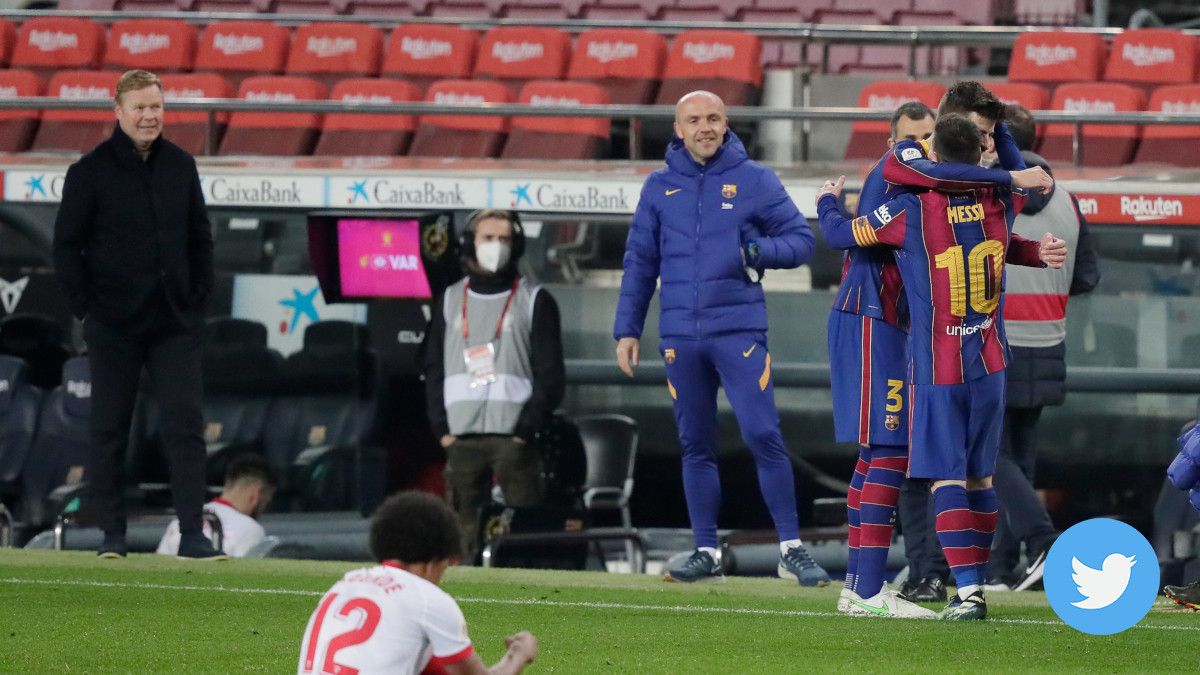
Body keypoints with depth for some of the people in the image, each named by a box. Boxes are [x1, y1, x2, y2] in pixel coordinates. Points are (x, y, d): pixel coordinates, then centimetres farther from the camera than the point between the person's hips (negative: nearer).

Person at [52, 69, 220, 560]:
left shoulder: (180, 166, 8)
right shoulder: (91, 170, -3)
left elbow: (200, 238, 16)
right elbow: (67, 246, -1)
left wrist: (198, 301, 7)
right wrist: (86, 310, -7)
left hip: (175, 322, 3)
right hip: (114, 325, -3)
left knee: (186, 423, -4)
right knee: (109, 428, 3)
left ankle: (192, 534, -4)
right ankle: (111, 533, 10)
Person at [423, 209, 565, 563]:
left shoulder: (535, 301, 5)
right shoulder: (450, 301, 15)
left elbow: (550, 374, 0)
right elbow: (434, 370, 14)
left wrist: (526, 431, -10)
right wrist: (442, 429, 2)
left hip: (514, 439, -3)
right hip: (462, 440, 3)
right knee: (466, 531, 1)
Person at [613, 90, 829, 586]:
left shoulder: (755, 180, 4)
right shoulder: (659, 187, 12)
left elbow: (801, 240, 4)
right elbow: (639, 263, 15)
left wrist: (758, 251, -15)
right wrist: (626, 329, 10)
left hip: (740, 330, -3)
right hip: (680, 335, 3)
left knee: (763, 436, -12)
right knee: (696, 447, 7)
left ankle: (792, 549, -8)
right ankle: (707, 553, 12)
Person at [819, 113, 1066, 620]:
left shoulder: (911, 211, -14)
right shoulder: (999, 204, -2)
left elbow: (839, 234, -1)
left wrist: (827, 201, 16)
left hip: (936, 368, -4)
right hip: (989, 365, 4)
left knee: (947, 478, -5)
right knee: (981, 476, 13)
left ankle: (967, 591, -15)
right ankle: (974, 582, 20)